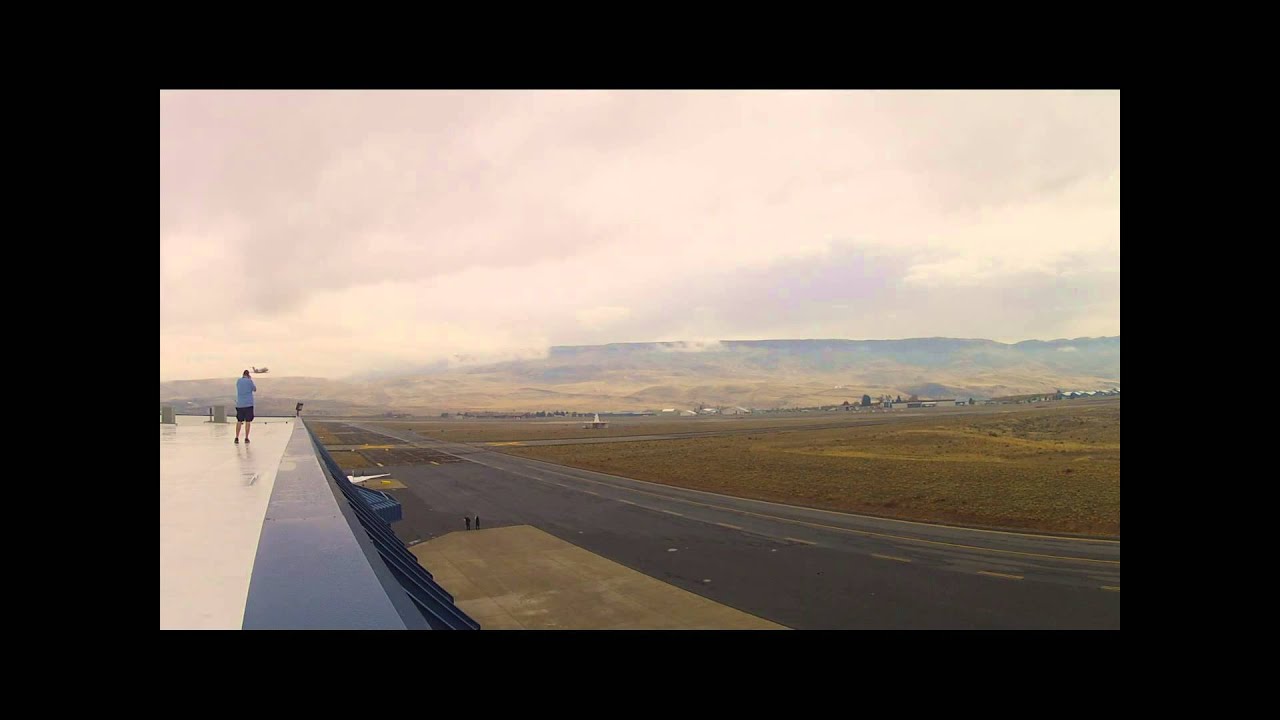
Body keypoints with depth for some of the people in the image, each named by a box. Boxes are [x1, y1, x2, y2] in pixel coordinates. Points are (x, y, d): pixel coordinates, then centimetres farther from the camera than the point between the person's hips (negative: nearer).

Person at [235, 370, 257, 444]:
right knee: (247, 421, 1)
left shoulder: (238, 381, 7)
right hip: (248, 404, -4)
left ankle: (237, 438, 8)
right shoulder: (249, 381, -5)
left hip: (239, 404, 4)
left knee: (239, 421, 10)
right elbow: (255, 389, 6)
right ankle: (246, 438, 1)